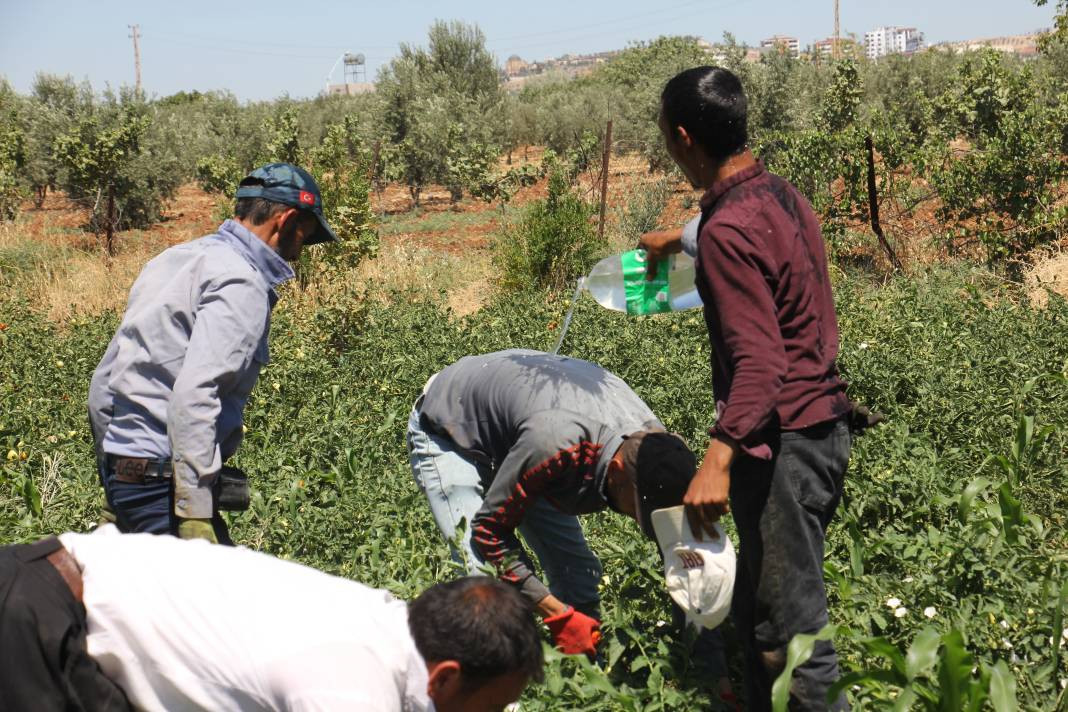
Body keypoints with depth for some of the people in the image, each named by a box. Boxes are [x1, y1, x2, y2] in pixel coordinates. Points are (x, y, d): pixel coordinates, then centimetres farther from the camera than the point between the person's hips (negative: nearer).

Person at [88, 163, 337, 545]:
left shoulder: (181, 256, 14)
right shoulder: (242, 284, -13)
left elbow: (105, 374, 17)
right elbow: (194, 396, -24)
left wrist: (110, 462, 23)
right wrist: (195, 511, -22)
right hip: (160, 477, -9)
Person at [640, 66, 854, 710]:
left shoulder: (727, 232, -20)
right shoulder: (782, 193, 9)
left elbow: (758, 361, -27)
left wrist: (719, 457, -34)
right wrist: (681, 240, 48)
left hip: (783, 440, -10)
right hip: (823, 423, 10)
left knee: (788, 626, -4)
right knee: (761, 610, 19)